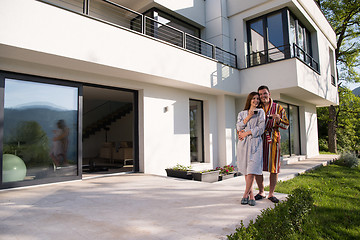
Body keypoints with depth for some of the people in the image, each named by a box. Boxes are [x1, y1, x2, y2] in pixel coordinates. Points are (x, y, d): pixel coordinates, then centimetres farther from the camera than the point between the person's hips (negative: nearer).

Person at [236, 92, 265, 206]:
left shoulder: (260, 112, 11)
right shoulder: (242, 113, 17)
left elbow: (261, 128, -1)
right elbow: (239, 127, 3)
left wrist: (246, 133, -5)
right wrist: (248, 117, -6)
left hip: (255, 142, -2)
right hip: (243, 143, 2)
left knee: (252, 170, -11)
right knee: (246, 170, 3)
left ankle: (245, 195, -2)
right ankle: (251, 194, 13)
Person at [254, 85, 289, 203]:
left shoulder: (278, 108, 8)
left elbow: (286, 125, 6)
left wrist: (279, 120, -15)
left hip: (272, 140, 0)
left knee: (274, 168, 2)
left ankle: (271, 193, 17)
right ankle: (261, 192, 18)